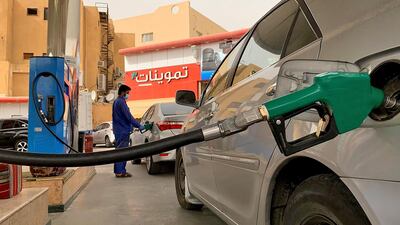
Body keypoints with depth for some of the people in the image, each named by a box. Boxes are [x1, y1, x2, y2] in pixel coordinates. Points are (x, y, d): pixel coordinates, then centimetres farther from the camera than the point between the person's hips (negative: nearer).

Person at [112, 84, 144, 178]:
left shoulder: (116, 101, 19)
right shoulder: (121, 102, -13)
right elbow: (128, 116, -18)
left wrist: (131, 126, 21)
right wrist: (139, 126, -14)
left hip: (119, 130, 10)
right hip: (123, 131, -10)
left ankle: (119, 170, 18)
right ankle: (120, 171, -3)